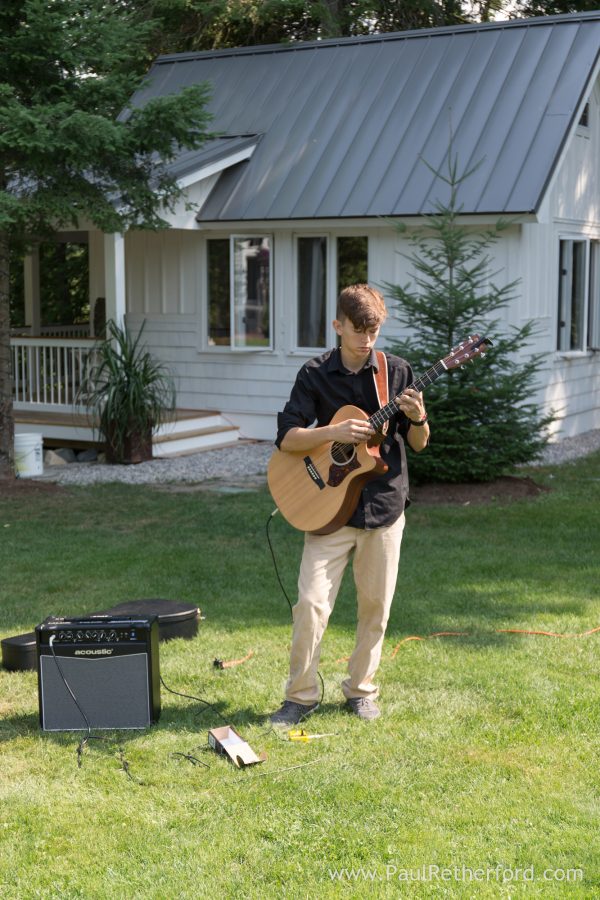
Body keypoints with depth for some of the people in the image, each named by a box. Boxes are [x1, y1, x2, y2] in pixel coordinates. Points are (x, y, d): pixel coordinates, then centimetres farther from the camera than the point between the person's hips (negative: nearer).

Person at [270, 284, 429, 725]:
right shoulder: (316, 374, -2)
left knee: (375, 606, 9)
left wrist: (418, 419, -17)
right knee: (312, 602, -8)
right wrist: (335, 431, -21)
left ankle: (361, 689, 27)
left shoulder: (397, 371, 2)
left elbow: (419, 443, 4)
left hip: (384, 505, 2)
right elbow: (286, 439, -7)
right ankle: (302, 695, 7)